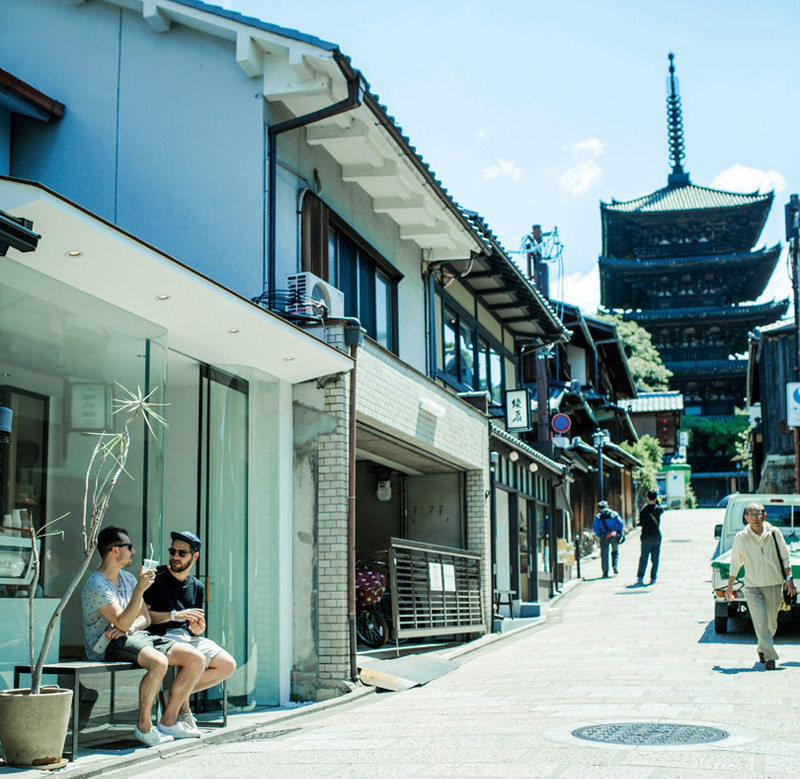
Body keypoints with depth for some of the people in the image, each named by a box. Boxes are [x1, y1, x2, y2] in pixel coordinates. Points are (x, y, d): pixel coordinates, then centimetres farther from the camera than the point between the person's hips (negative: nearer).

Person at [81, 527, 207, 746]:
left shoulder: (128, 579, 17)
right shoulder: (96, 585, -10)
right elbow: (122, 622, -21)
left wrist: (129, 628, -7)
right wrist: (139, 590, -29)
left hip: (137, 637, 8)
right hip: (109, 646, -8)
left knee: (197, 659, -10)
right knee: (158, 662, -37)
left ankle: (168, 721, -2)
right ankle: (143, 726, -20)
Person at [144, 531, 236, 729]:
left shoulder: (197, 587, 15)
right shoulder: (157, 577, -2)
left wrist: (197, 629, -8)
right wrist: (174, 615, -18)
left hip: (188, 637, 7)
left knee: (228, 665, -8)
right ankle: (183, 711, -11)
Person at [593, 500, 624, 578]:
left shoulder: (598, 515, 8)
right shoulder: (614, 513, 10)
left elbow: (594, 526, -3)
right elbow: (620, 523, 1)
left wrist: (598, 535, 4)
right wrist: (619, 533, 7)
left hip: (604, 536, -1)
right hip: (614, 536, 1)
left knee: (604, 554, 4)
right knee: (615, 551, 20)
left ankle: (605, 572, 2)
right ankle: (615, 566, 0)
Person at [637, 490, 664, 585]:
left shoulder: (644, 509, -12)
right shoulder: (659, 509, -4)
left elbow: (641, 524, -11)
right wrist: (656, 502, 13)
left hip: (647, 537, -2)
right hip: (657, 536, 2)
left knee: (643, 558, 6)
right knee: (655, 559, 7)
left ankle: (640, 577, 3)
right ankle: (653, 578, 6)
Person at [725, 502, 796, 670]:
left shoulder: (774, 533, -1)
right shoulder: (741, 538, -3)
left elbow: (785, 557, 10)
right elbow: (735, 564, 7)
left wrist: (788, 578, 0)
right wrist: (730, 587, 11)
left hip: (774, 585, 2)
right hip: (753, 587, -2)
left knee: (771, 623, 10)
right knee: (760, 622, -13)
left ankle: (762, 650, 35)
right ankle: (770, 656, -4)